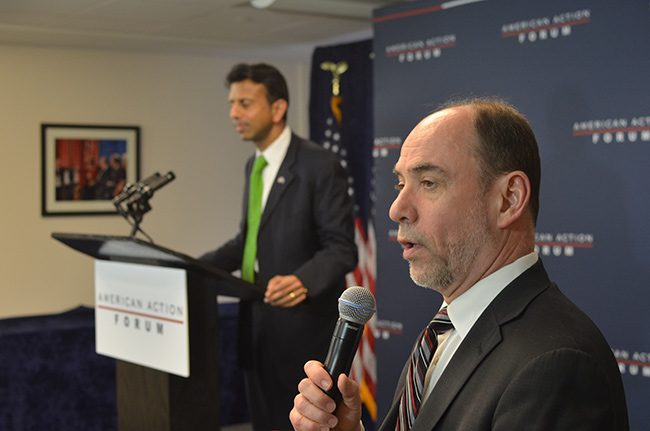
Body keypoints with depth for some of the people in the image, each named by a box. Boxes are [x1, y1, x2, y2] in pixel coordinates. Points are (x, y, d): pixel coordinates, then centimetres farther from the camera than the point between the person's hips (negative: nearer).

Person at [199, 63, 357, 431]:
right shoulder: (254, 166, 13)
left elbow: (342, 249, -15)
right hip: (257, 325, 8)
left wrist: (304, 281, -34)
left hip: (302, 327, -8)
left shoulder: (321, 166, -13)